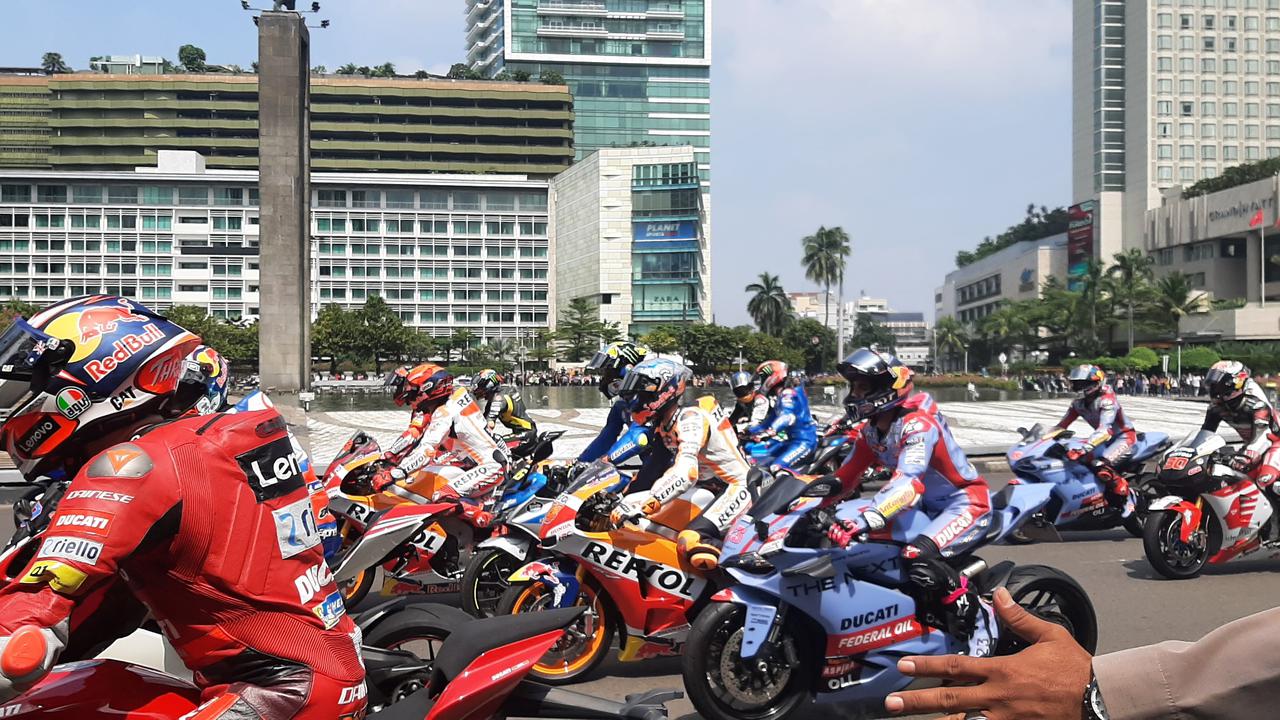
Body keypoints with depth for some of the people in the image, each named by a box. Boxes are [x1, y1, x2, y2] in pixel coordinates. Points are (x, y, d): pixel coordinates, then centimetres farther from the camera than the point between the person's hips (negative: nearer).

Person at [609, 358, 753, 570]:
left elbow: (686, 474, -34)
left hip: (736, 487, -9)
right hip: (705, 489, 9)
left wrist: (643, 506, -42)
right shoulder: (660, 425, 7)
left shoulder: (690, 419, -20)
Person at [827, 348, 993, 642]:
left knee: (918, 556, -34)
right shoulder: (872, 431, 2)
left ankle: (967, 606, -11)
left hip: (967, 503, -10)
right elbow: (847, 476, 6)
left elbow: (908, 482, -41)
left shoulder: (918, 424, -27)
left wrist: (867, 520, -54)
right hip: (929, 506, 10)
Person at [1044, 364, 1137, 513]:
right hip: (1107, 439, 9)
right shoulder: (1078, 402, -1)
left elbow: (1105, 429, -38)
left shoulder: (1107, 399, -25)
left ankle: (1126, 498, -18)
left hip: (1124, 437, -9)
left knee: (1100, 465, -32)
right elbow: (1062, 425, 0)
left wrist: (1084, 448, -52)